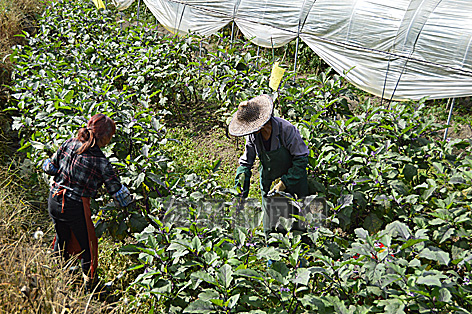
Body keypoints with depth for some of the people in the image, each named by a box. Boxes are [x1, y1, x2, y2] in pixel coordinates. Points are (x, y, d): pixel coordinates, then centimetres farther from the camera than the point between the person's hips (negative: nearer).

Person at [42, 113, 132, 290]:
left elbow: (50, 167, 3)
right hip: (75, 208, -6)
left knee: (62, 237, 29)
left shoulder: (69, 144, -5)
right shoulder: (101, 162, -18)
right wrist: (131, 204, 4)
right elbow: (117, 191, -13)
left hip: (53, 201, 6)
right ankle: (89, 282, 31)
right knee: (87, 244, 16)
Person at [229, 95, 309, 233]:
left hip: (293, 181, -4)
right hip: (268, 184, 4)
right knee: (269, 229, 8)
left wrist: (284, 183, -23)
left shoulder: (286, 129, -24)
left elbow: (301, 159, -19)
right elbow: (246, 162, 4)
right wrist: (242, 176, -12)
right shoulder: (253, 135, -9)